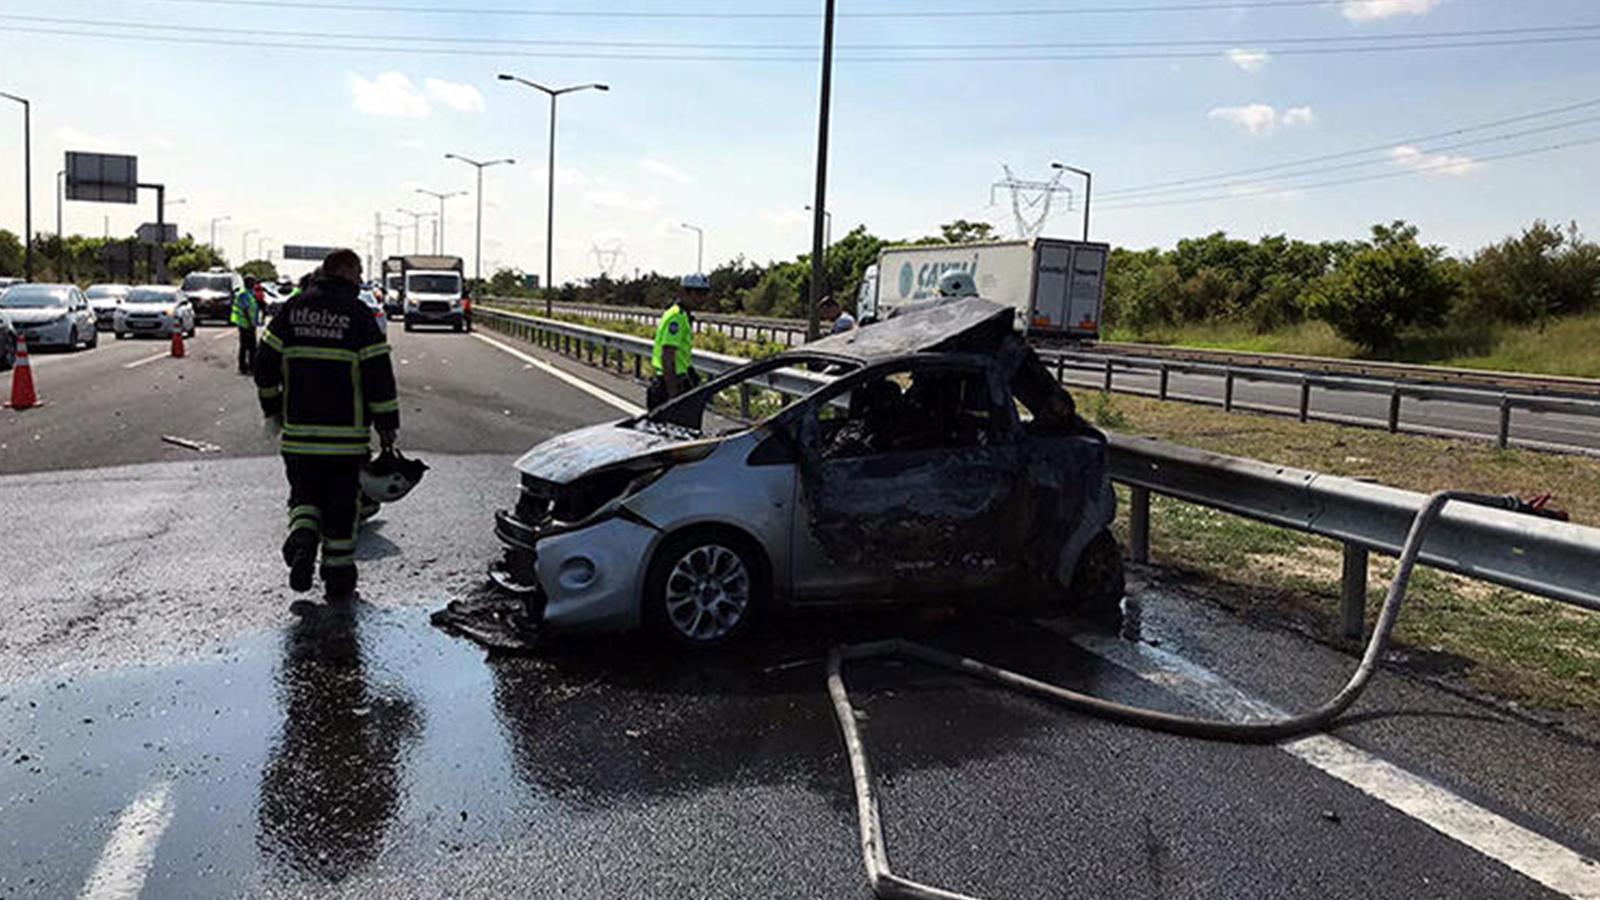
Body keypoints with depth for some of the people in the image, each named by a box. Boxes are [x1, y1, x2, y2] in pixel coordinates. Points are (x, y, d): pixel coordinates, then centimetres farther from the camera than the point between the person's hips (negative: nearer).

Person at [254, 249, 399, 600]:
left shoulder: (293, 308, 6)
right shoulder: (358, 315, -5)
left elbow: (265, 363, 8)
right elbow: (379, 374, -8)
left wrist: (272, 408, 20)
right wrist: (387, 424, -1)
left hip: (298, 430, 3)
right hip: (346, 433, -3)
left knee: (305, 491, 16)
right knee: (341, 501, 8)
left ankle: (302, 533, -13)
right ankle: (338, 573, 14)